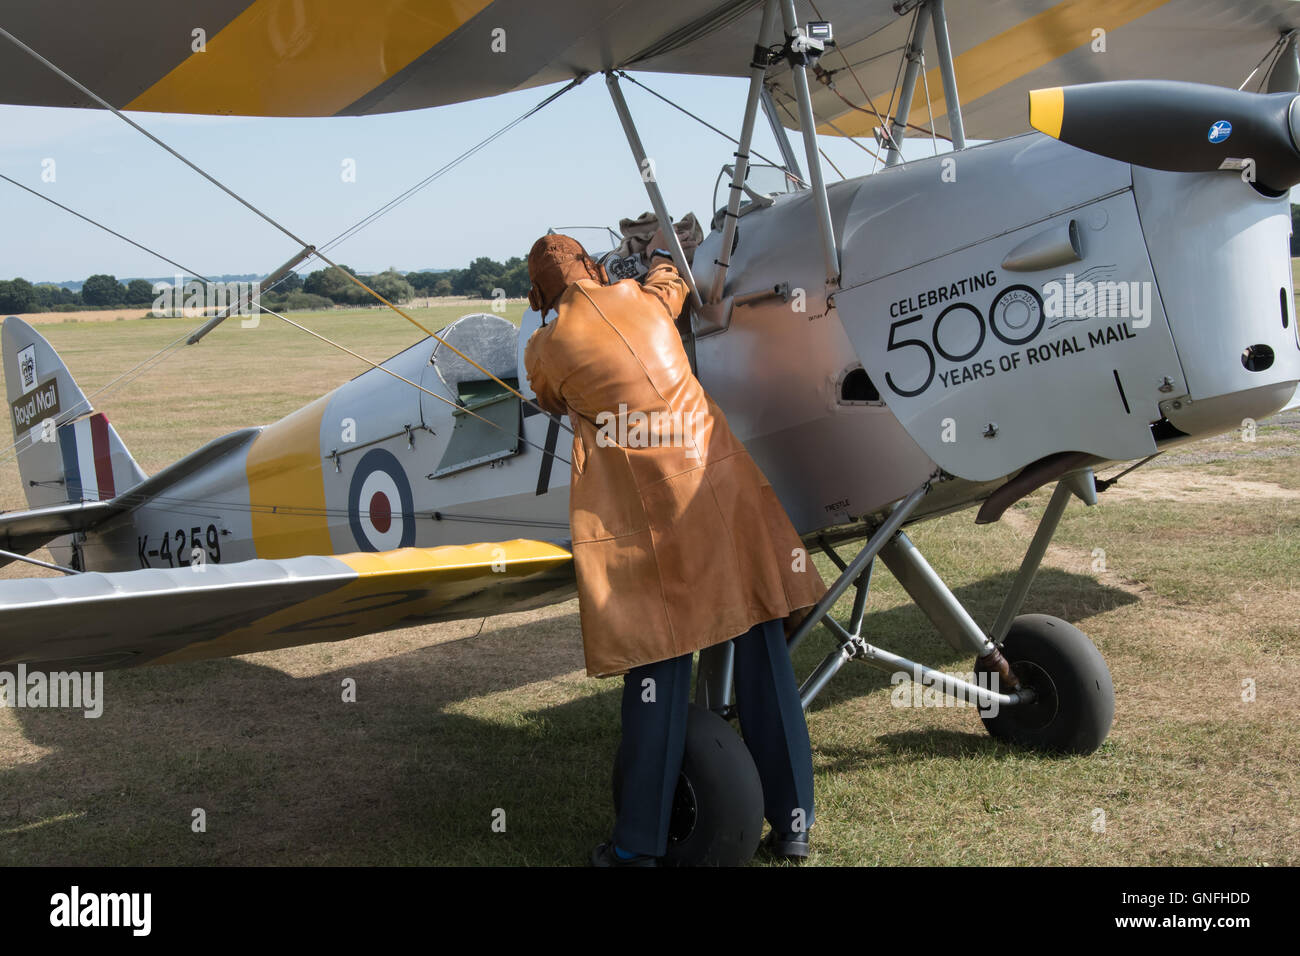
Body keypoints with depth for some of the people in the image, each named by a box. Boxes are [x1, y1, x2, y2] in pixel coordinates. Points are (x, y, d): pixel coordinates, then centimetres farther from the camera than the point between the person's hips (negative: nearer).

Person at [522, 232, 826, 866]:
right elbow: (671, 276, 33)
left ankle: (640, 843, 12)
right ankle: (792, 825, 14)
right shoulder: (643, 299, 8)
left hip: (641, 516, -2)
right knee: (760, 649, 7)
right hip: (720, 489, 2)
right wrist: (661, 244, 54)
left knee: (657, 662, 4)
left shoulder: (544, 350, 1)